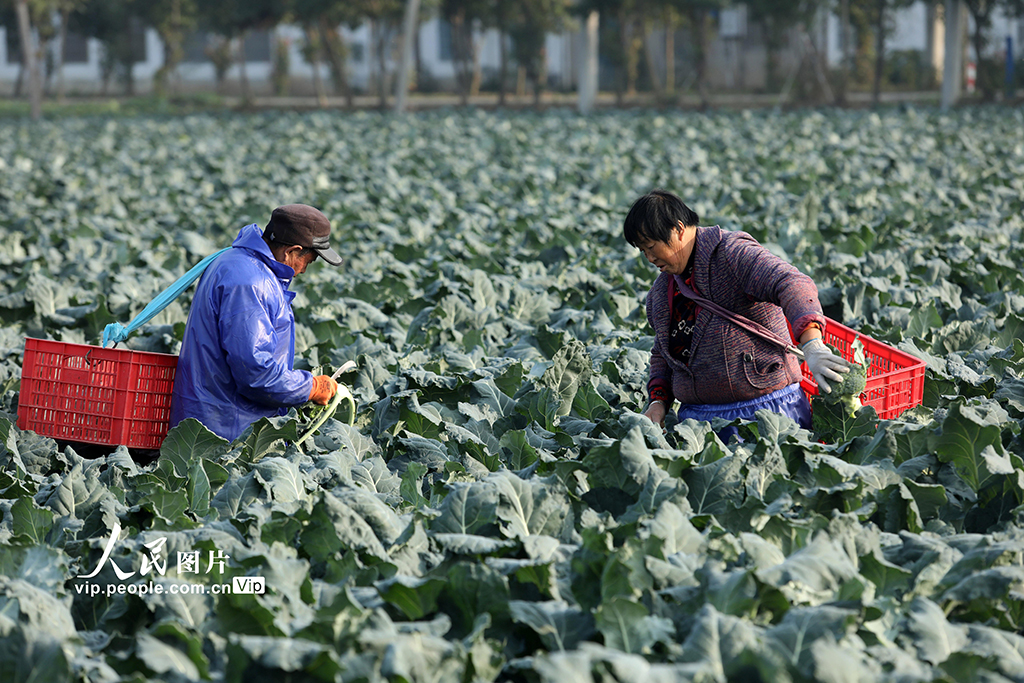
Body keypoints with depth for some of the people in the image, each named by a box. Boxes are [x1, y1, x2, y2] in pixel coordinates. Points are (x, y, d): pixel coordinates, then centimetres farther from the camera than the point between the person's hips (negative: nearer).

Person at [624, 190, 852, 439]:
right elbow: (662, 352, 28)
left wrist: (812, 347, -42)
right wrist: (658, 402, 9)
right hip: (697, 416, 7)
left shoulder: (733, 254, -11)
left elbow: (793, 286, -26)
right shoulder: (661, 290, 16)